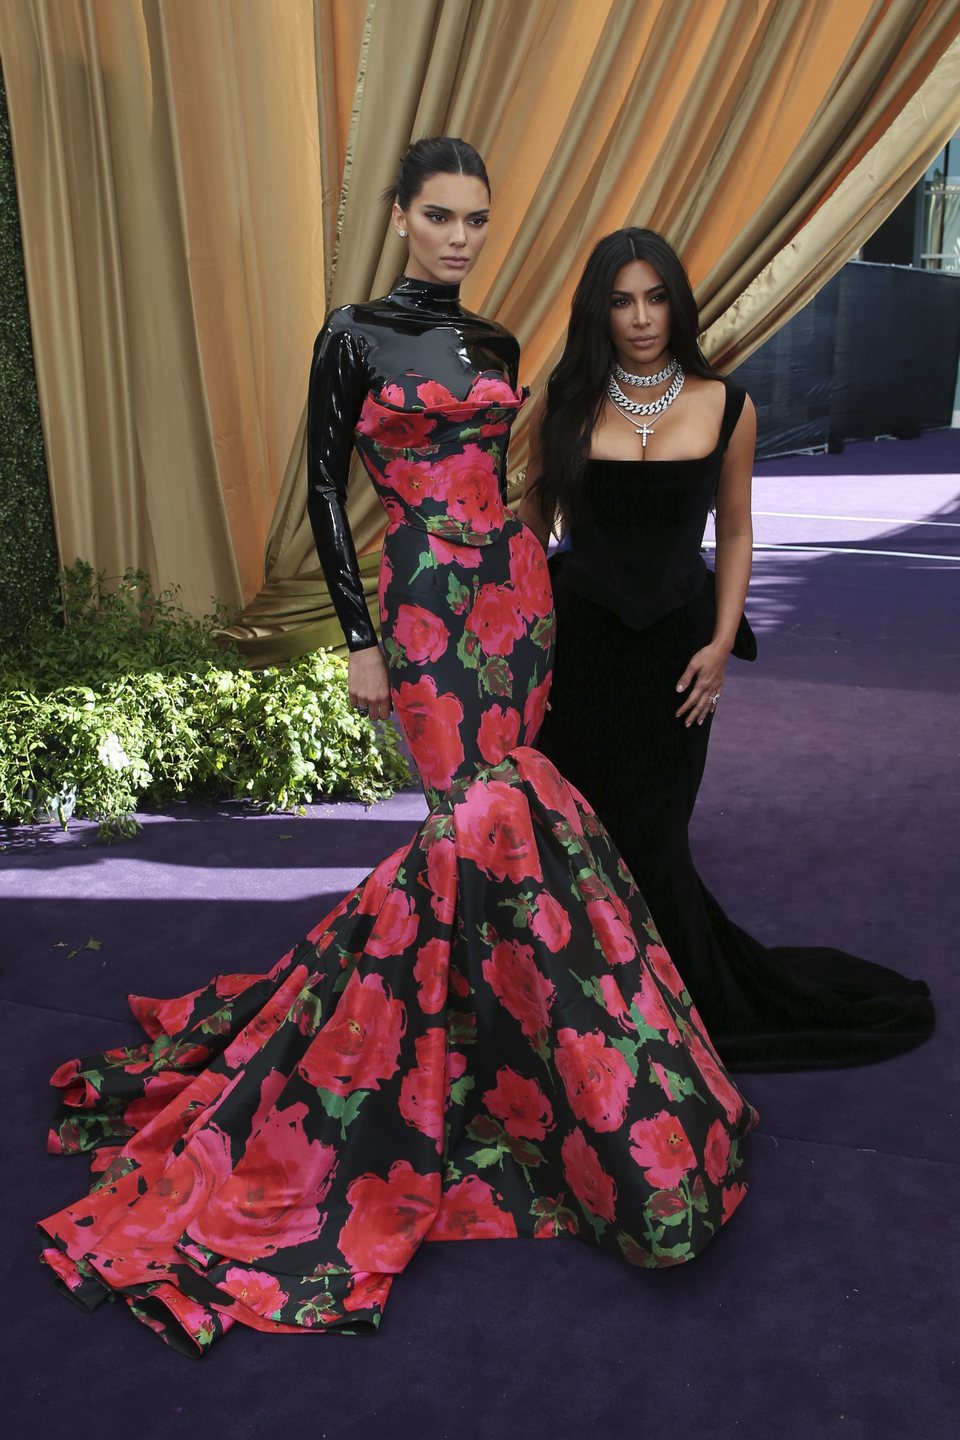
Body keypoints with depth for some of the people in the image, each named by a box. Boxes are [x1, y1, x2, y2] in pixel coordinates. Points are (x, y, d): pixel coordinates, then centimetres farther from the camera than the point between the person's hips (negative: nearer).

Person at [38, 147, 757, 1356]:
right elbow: (324, 489, -3)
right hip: (426, 598, -6)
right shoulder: (354, 337, -2)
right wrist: (359, 640, -8)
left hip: (515, 587, 6)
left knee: (483, 818, 3)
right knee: (499, 813, -14)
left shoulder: (495, 345, 15)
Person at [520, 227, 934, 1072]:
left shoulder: (725, 408, -1)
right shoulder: (567, 403, -1)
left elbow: (735, 533, 6)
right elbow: (533, 519, 7)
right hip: (580, 637, 1)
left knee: (649, 827, 3)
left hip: (675, 642, -1)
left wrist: (722, 641, -3)